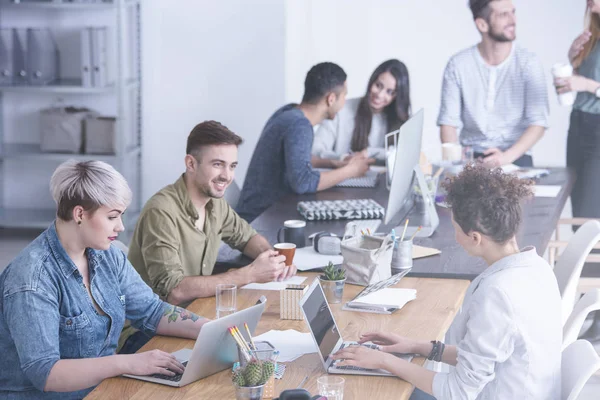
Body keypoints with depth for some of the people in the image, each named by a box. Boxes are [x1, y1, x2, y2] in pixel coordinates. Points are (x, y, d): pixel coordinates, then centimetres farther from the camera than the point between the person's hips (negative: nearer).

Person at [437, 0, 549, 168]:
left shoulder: (528, 63, -4)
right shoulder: (458, 65, -1)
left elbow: (538, 123, -9)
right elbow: (448, 121, 0)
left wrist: (507, 156, -24)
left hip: (515, 158, 0)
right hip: (471, 157, 1)